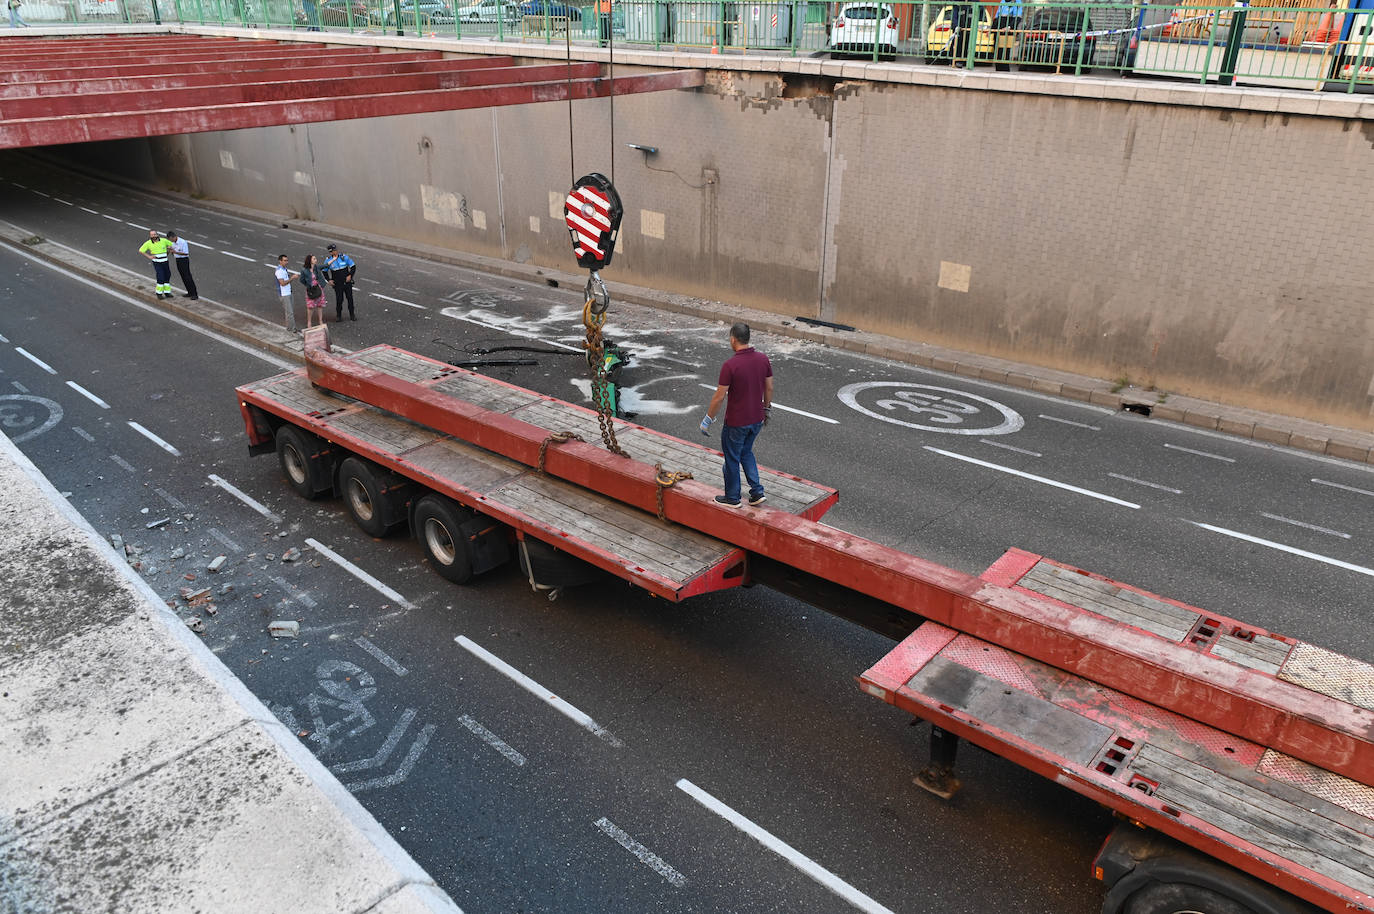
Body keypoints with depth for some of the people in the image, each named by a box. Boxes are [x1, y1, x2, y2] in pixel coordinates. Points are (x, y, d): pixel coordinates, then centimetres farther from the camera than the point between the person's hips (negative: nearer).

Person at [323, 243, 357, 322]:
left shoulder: (344, 257, -5)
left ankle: (352, 314, 17)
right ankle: (338, 315, 16)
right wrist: (329, 280, -1)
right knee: (339, 299, -1)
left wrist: (350, 275, -6)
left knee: (350, 298, 5)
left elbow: (353, 266, 4)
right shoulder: (328, 260, -4)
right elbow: (324, 271, 9)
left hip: (347, 282, 1)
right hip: (337, 284, -1)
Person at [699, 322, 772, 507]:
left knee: (732, 459, 13)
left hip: (736, 422, -6)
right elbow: (769, 388, 5)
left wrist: (708, 419, -6)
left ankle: (732, 498, 27)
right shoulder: (763, 359, -5)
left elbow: (719, 396, -18)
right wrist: (766, 409, 21)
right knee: (746, 452, 26)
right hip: (756, 419, 6)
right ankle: (757, 492, 22)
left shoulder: (730, 365, -22)